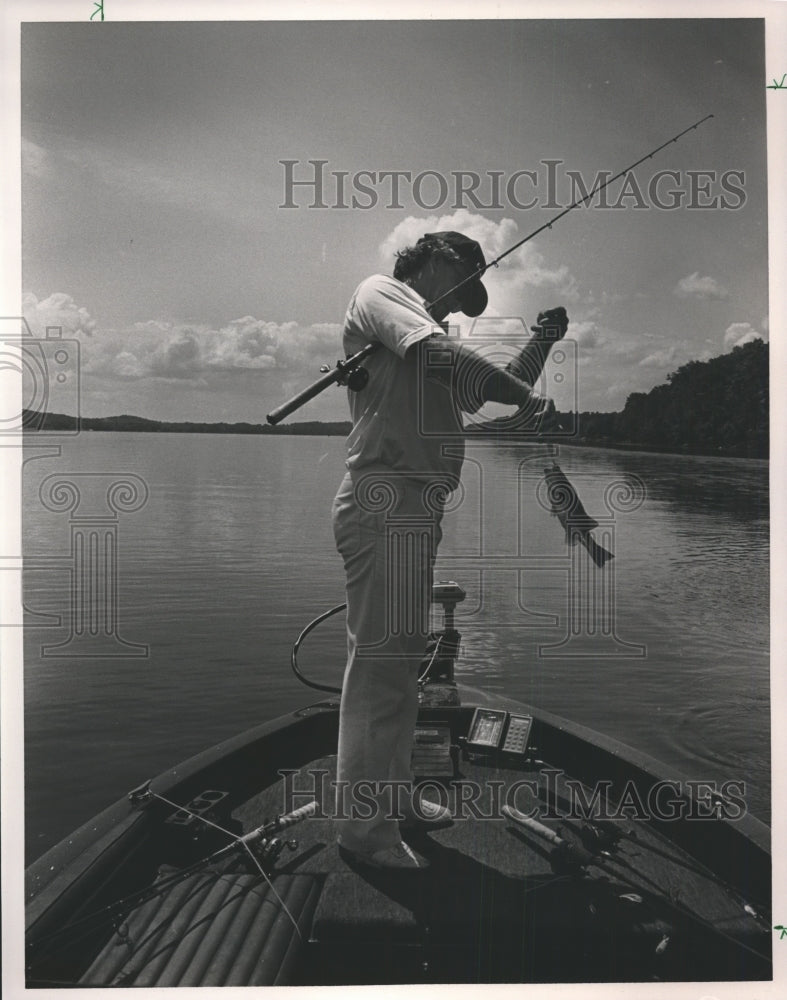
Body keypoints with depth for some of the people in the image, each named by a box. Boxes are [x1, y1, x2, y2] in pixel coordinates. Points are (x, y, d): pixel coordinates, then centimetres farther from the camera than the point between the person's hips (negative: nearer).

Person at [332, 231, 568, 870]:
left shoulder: (427, 327, 28)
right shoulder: (382, 292, 2)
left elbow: (476, 393, 24)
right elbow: (438, 351, -16)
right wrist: (527, 395, -10)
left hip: (415, 509, 10)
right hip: (386, 501, -10)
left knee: (399, 659, 14)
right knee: (381, 660, -8)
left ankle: (394, 798, 26)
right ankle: (365, 827, 0)